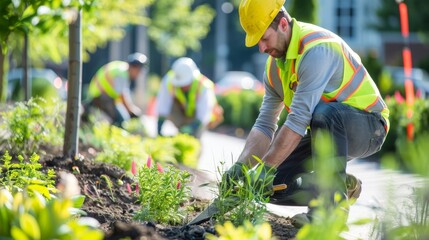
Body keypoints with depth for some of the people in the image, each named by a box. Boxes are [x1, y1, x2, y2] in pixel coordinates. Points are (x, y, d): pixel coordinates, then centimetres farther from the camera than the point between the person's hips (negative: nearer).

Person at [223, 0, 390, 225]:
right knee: (273, 186, -6)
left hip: (368, 126, -8)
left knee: (323, 113, -41)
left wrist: (265, 168, -33)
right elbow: (265, 125, 2)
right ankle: (344, 186, 13)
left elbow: (299, 120, -34)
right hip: (327, 130, 8)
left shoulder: (317, 49, -28)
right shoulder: (274, 65, 1)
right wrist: (240, 166, -15)